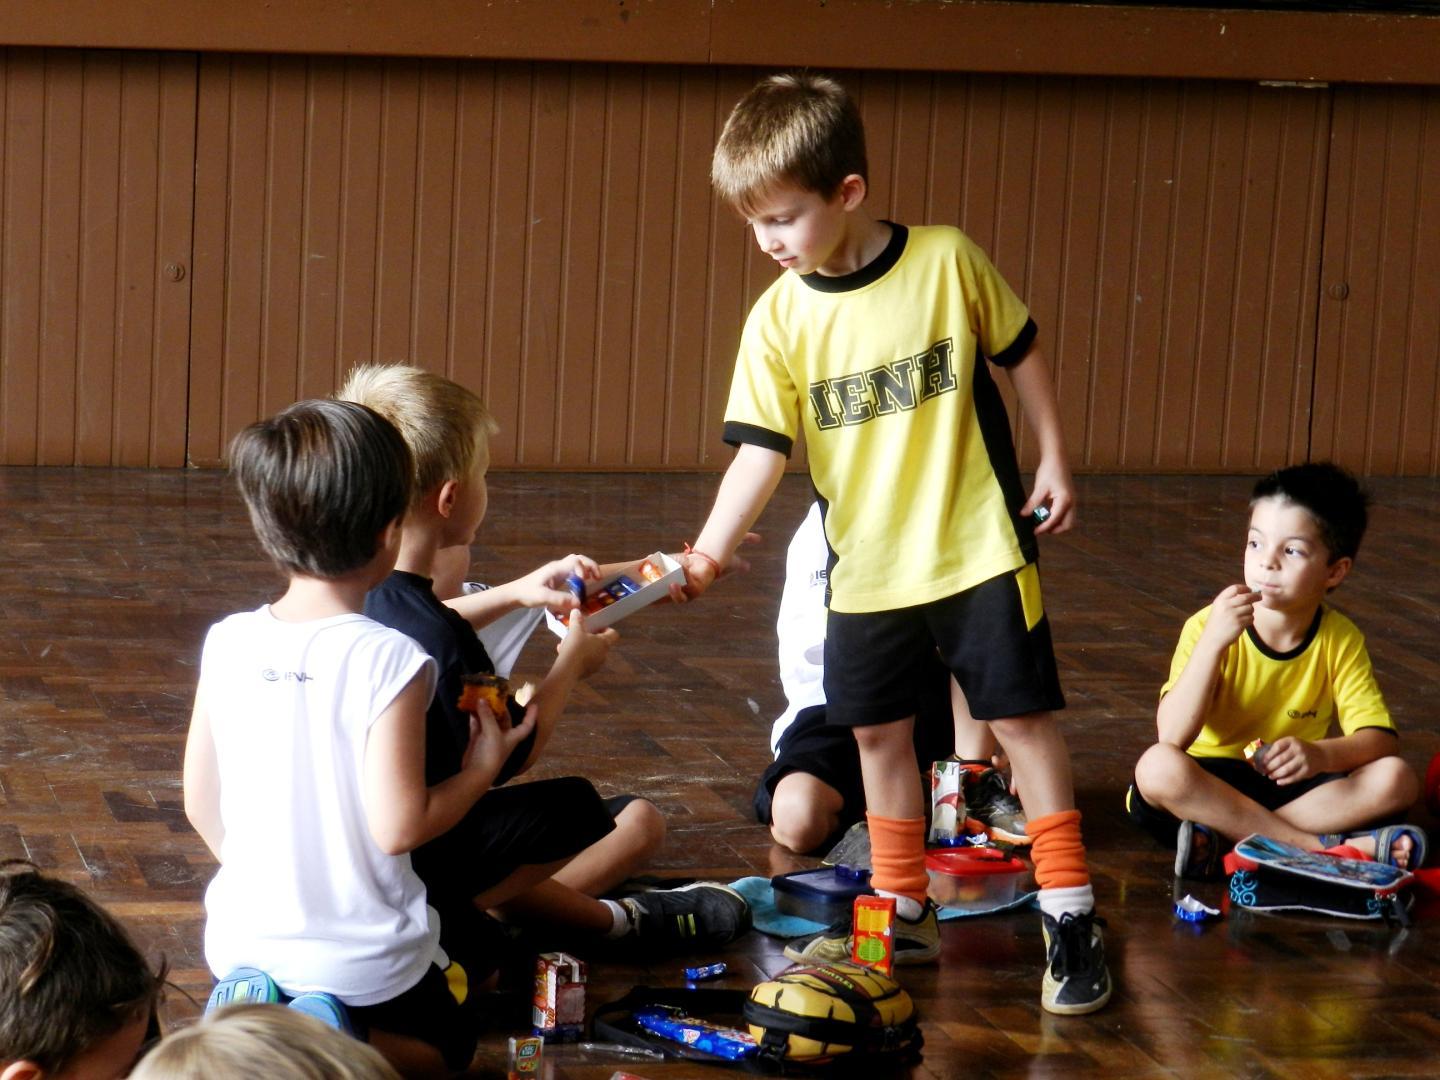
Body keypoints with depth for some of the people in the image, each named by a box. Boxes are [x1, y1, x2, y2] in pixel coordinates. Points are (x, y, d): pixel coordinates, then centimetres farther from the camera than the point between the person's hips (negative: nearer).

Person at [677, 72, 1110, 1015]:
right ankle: (904, 914, 27)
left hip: (978, 547, -3)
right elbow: (762, 450, -10)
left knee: (1022, 717, 0)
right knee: (879, 732, 11)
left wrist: (1053, 461, 2)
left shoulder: (947, 261, -12)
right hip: (866, 571, 3)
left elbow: (1021, 354, 3)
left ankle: (1070, 917, 8)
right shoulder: (779, 319, -7)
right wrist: (711, 550, -22)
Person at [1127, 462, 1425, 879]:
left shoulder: (1341, 641, -4)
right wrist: (1214, 640, -33)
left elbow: (1381, 739, -11)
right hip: (1210, 780, -2)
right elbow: (1173, 737, -23)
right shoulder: (1209, 626, -12)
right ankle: (1321, 848, -30)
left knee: (1396, 779, -22)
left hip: (1290, 783, 2)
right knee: (1157, 766, -35)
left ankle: (1223, 837, -27)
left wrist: (1321, 754, -33)